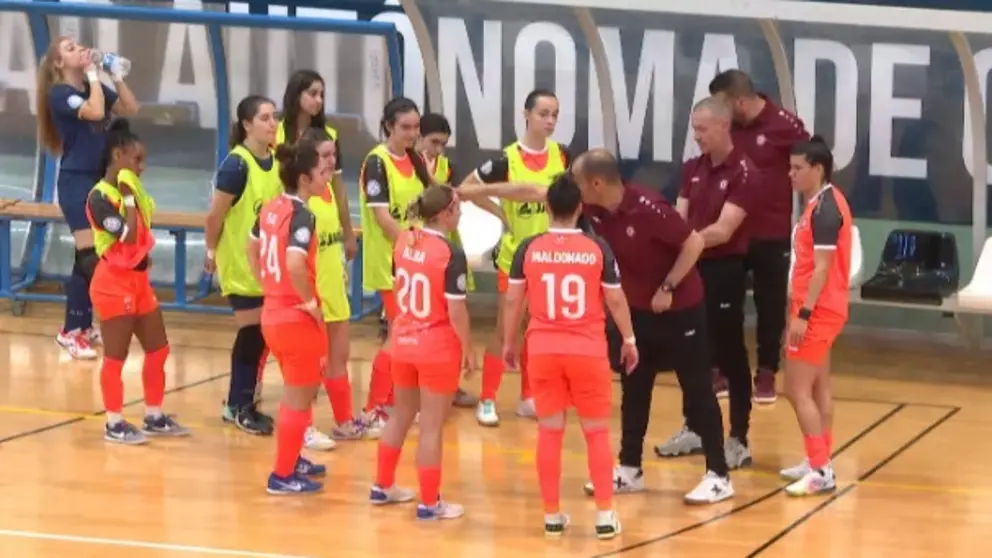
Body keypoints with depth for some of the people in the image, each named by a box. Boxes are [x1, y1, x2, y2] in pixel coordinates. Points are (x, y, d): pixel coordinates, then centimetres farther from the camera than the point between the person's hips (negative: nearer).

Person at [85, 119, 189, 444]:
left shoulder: (130, 190, 10)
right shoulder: (100, 197, -17)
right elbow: (128, 236, -26)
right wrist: (129, 197, -20)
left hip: (139, 280, 9)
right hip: (114, 283, -9)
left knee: (158, 350, 12)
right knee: (116, 356, -1)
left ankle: (154, 417, 23)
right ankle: (114, 424, 8)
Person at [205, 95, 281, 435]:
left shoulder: (276, 161, 1)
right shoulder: (237, 165, -20)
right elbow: (214, 216, -15)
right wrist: (211, 252, -5)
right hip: (239, 263, -7)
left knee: (263, 333, 11)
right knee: (252, 332, -1)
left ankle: (241, 403, 25)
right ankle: (239, 407, 12)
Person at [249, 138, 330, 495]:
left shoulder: (271, 208, 5)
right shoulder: (301, 216, -21)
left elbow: (252, 250, 20)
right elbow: (295, 264, -35)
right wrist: (310, 302, -22)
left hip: (274, 313, 9)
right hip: (298, 317, -9)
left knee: (297, 392, 25)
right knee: (299, 397, 4)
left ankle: (291, 459, 35)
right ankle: (283, 475, 9)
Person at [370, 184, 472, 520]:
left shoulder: (404, 242, -1)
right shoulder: (451, 255, -21)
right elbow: (456, 311, -20)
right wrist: (468, 350, -8)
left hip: (403, 341, 7)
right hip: (437, 346, -7)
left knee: (401, 414, 22)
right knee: (431, 425, 2)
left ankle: (383, 486, 33)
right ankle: (429, 503, 10)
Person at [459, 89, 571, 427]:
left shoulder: (562, 156, -3)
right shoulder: (507, 160, -15)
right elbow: (467, 188, -7)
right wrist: (502, 214, -9)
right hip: (515, 256, -4)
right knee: (504, 331, 1)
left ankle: (528, 398, 23)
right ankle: (487, 400, 8)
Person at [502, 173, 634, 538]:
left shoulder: (529, 249, -4)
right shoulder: (597, 249, -6)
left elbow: (513, 300, 1)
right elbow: (616, 300, -1)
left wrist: (509, 342, 15)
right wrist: (629, 340, 13)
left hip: (543, 349, 1)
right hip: (587, 350, -1)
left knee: (549, 431, 9)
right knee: (597, 432, 9)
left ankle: (552, 514, 12)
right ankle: (604, 514, 7)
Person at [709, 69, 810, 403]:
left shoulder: (784, 126, -13)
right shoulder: (727, 128, 0)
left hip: (772, 235, -4)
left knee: (770, 305, 6)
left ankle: (766, 374, 18)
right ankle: (721, 370, 18)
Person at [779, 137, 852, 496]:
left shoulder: (824, 209, -19)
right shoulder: (824, 203, 12)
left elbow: (822, 267, -23)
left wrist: (803, 314, -24)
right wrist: (799, 303, 20)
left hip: (817, 311, -10)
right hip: (824, 309, 10)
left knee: (798, 390, -9)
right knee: (818, 388, 16)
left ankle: (821, 471, -9)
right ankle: (819, 462, 23)